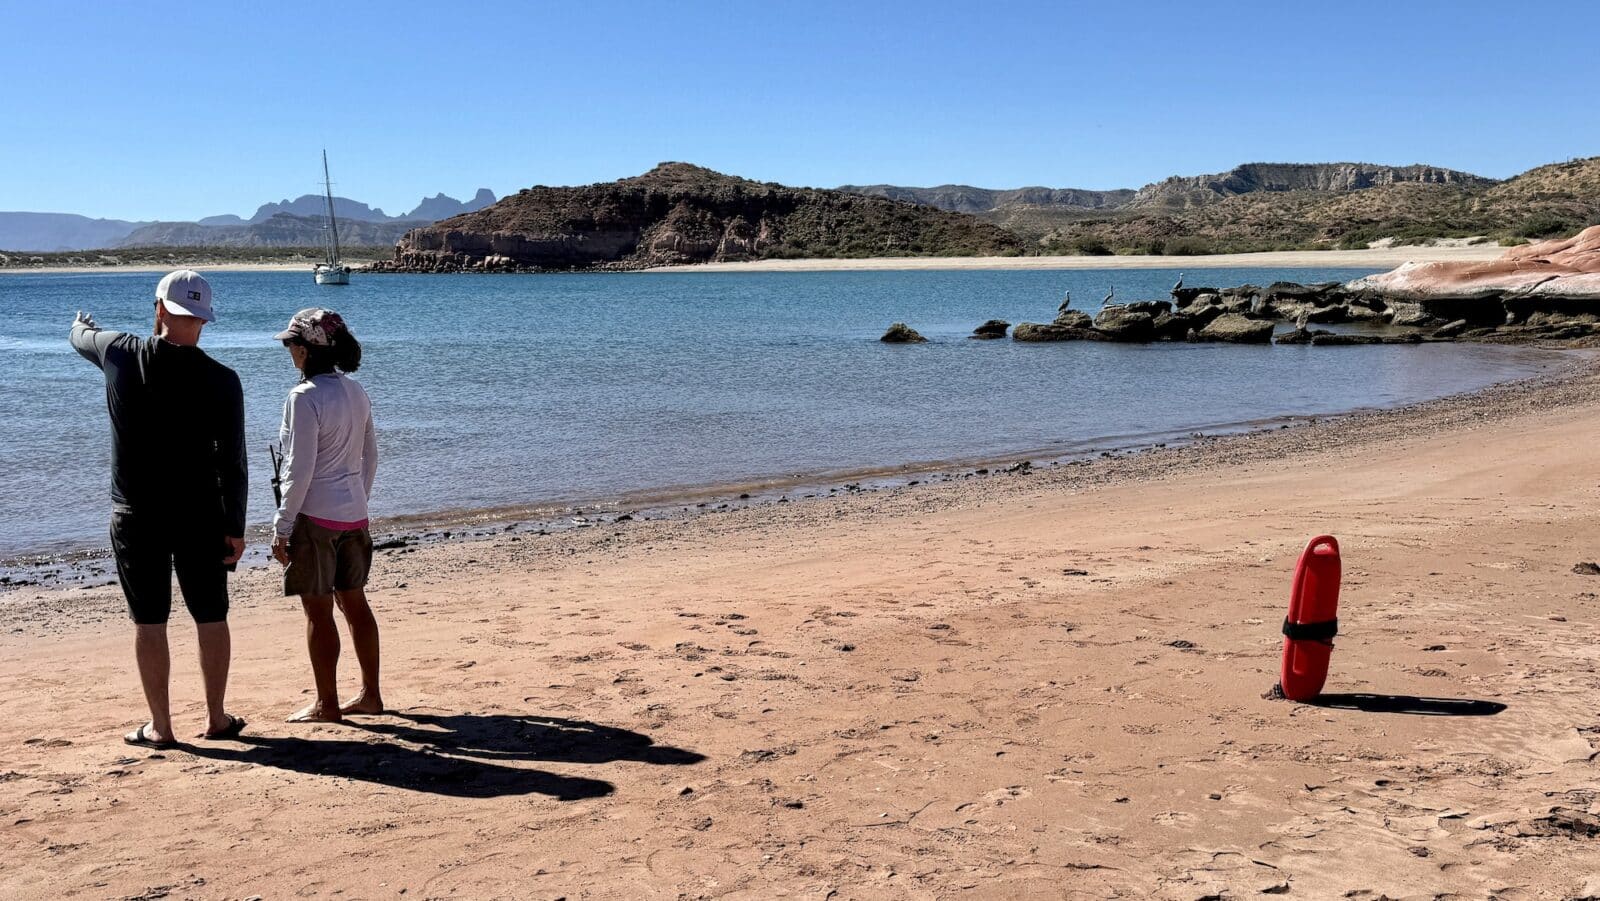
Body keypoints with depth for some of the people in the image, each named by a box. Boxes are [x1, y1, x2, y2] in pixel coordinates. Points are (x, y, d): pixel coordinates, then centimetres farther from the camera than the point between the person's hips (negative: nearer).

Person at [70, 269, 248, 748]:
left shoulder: (120, 353, -6)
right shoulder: (221, 380, -9)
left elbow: (81, 338, 20)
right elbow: (232, 463, -7)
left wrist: (82, 324, 45)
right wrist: (235, 528, 0)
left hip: (136, 515, 0)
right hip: (199, 516, 0)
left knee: (149, 622, 6)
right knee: (211, 618, 11)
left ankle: (160, 727, 12)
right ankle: (216, 718, 19)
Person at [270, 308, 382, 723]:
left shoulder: (305, 398, -17)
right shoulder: (355, 391, 7)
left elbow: (299, 471, -18)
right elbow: (370, 456, 13)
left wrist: (281, 527, -11)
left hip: (314, 517, -8)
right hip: (353, 516, 8)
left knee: (318, 611, 2)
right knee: (355, 603, 14)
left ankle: (326, 704, 11)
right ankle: (370, 694, 21)